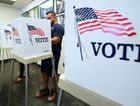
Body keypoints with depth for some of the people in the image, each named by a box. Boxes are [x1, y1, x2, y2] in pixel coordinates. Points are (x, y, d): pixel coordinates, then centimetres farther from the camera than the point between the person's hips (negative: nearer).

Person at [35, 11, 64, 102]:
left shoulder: (58, 27, -10)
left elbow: (55, 40, -23)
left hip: (54, 54, -8)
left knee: (53, 73, 5)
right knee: (44, 71, 16)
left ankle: (54, 91, 27)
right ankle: (45, 89, 35)